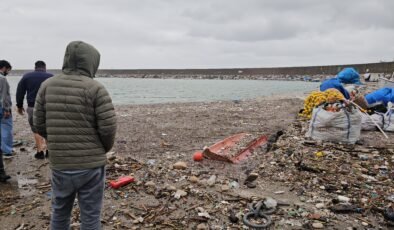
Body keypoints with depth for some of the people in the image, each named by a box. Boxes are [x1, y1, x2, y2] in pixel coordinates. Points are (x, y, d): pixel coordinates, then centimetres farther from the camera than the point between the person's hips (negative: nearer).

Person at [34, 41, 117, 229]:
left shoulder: (47, 85, 1)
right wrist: (104, 148, 6)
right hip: (90, 164, -4)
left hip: (59, 164, 4)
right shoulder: (96, 88, -13)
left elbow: (39, 124, 4)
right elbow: (108, 127, -15)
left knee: (59, 212, 24)